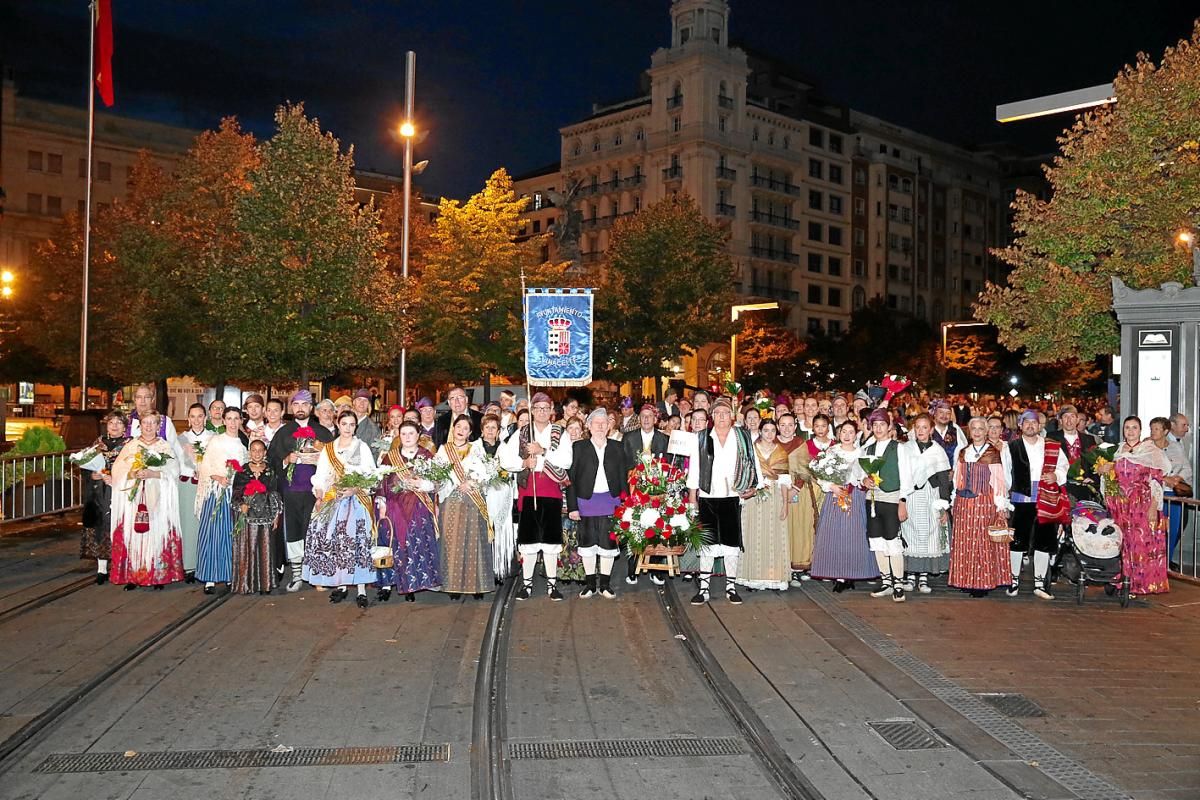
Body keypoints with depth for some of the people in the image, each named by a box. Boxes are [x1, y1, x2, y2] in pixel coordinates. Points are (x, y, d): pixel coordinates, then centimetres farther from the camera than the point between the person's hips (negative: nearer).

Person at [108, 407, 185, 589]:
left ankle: (158, 576, 2)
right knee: (132, 535, -4)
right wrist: (133, 474, -12)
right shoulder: (130, 446, 12)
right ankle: (132, 576, 3)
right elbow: (118, 472, 6)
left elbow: (173, 472, -4)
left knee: (157, 533, -5)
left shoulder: (166, 447, 8)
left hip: (158, 500, -1)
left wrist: (153, 474, -16)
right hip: (133, 499, 1)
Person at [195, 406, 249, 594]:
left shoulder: (243, 444, 12)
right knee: (212, 533, -7)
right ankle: (210, 578, -5)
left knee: (232, 533, 2)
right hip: (216, 493, -3)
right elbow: (205, 467, 0)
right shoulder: (215, 441, 4)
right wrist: (218, 477, -16)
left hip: (237, 493, 3)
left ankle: (230, 575, 9)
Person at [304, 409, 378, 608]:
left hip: (356, 499, -3)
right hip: (331, 500, 3)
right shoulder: (328, 449, 17)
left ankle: (361, 590, -13)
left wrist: (355, 487, -15)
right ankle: (340, 585, 4)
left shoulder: (362, 447, 8)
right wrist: (319, 493, -5)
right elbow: (320, 475, 12)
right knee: (332, 541, -6)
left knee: (357, 541, -13)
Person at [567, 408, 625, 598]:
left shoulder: (616, 448, 9)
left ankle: (605, 584, 13)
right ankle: (590, 583, 15)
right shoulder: (578, 447, 3)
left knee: (608, 542, 3)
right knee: (588, 542, 4)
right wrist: (572, 506, -7)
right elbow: (571, 478, 0)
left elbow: (622, 477, 9)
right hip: (586, 502, -1)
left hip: (610, 501, 1)